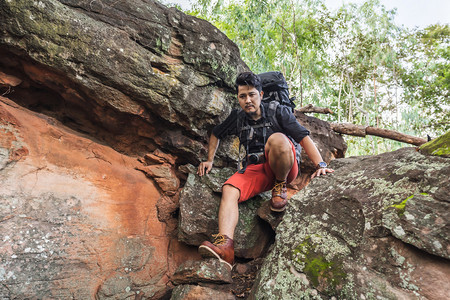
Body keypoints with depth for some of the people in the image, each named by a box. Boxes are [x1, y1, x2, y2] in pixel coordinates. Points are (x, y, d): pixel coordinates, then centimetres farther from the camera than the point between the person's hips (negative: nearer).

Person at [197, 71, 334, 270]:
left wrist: (320, 164, -23)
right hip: (254, 169, 3)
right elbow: (216, 135, 27)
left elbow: (304, 137, -11)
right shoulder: (237, 118, 9)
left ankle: (280, 187, -13)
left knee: (277, 139, -35)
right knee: (229, 189, -27)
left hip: (284, 169, -3)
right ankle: (225, 245, -43)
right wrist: (210, 160, 18)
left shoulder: (278, 112, -2)